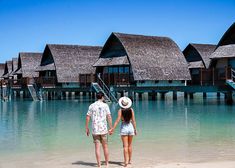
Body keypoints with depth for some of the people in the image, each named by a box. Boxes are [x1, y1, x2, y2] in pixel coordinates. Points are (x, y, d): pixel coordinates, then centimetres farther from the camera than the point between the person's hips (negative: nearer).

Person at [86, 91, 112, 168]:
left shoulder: (91, 106, 3)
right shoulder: (105, 105, -1)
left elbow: (87, 118, 1)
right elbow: (109, 117, -5)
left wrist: (87, 128, 9)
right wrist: (111, 128, 1)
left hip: (95, 130, 1)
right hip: (104, 129, -1)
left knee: (97, 147, 3)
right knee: (105, 147, 11)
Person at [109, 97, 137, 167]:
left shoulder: (121, 110, -9)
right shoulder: (131, 110, -3)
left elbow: (118, 120, -14)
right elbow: (133, 120, -2)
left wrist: (112, 129, -11)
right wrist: (135, 129, 8)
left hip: (124, 128, -2)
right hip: (130, 127, 2)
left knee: (125, 146, 1)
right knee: (130, 145, 15)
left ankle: (126, 161, -5)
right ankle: (130, 160, 23)